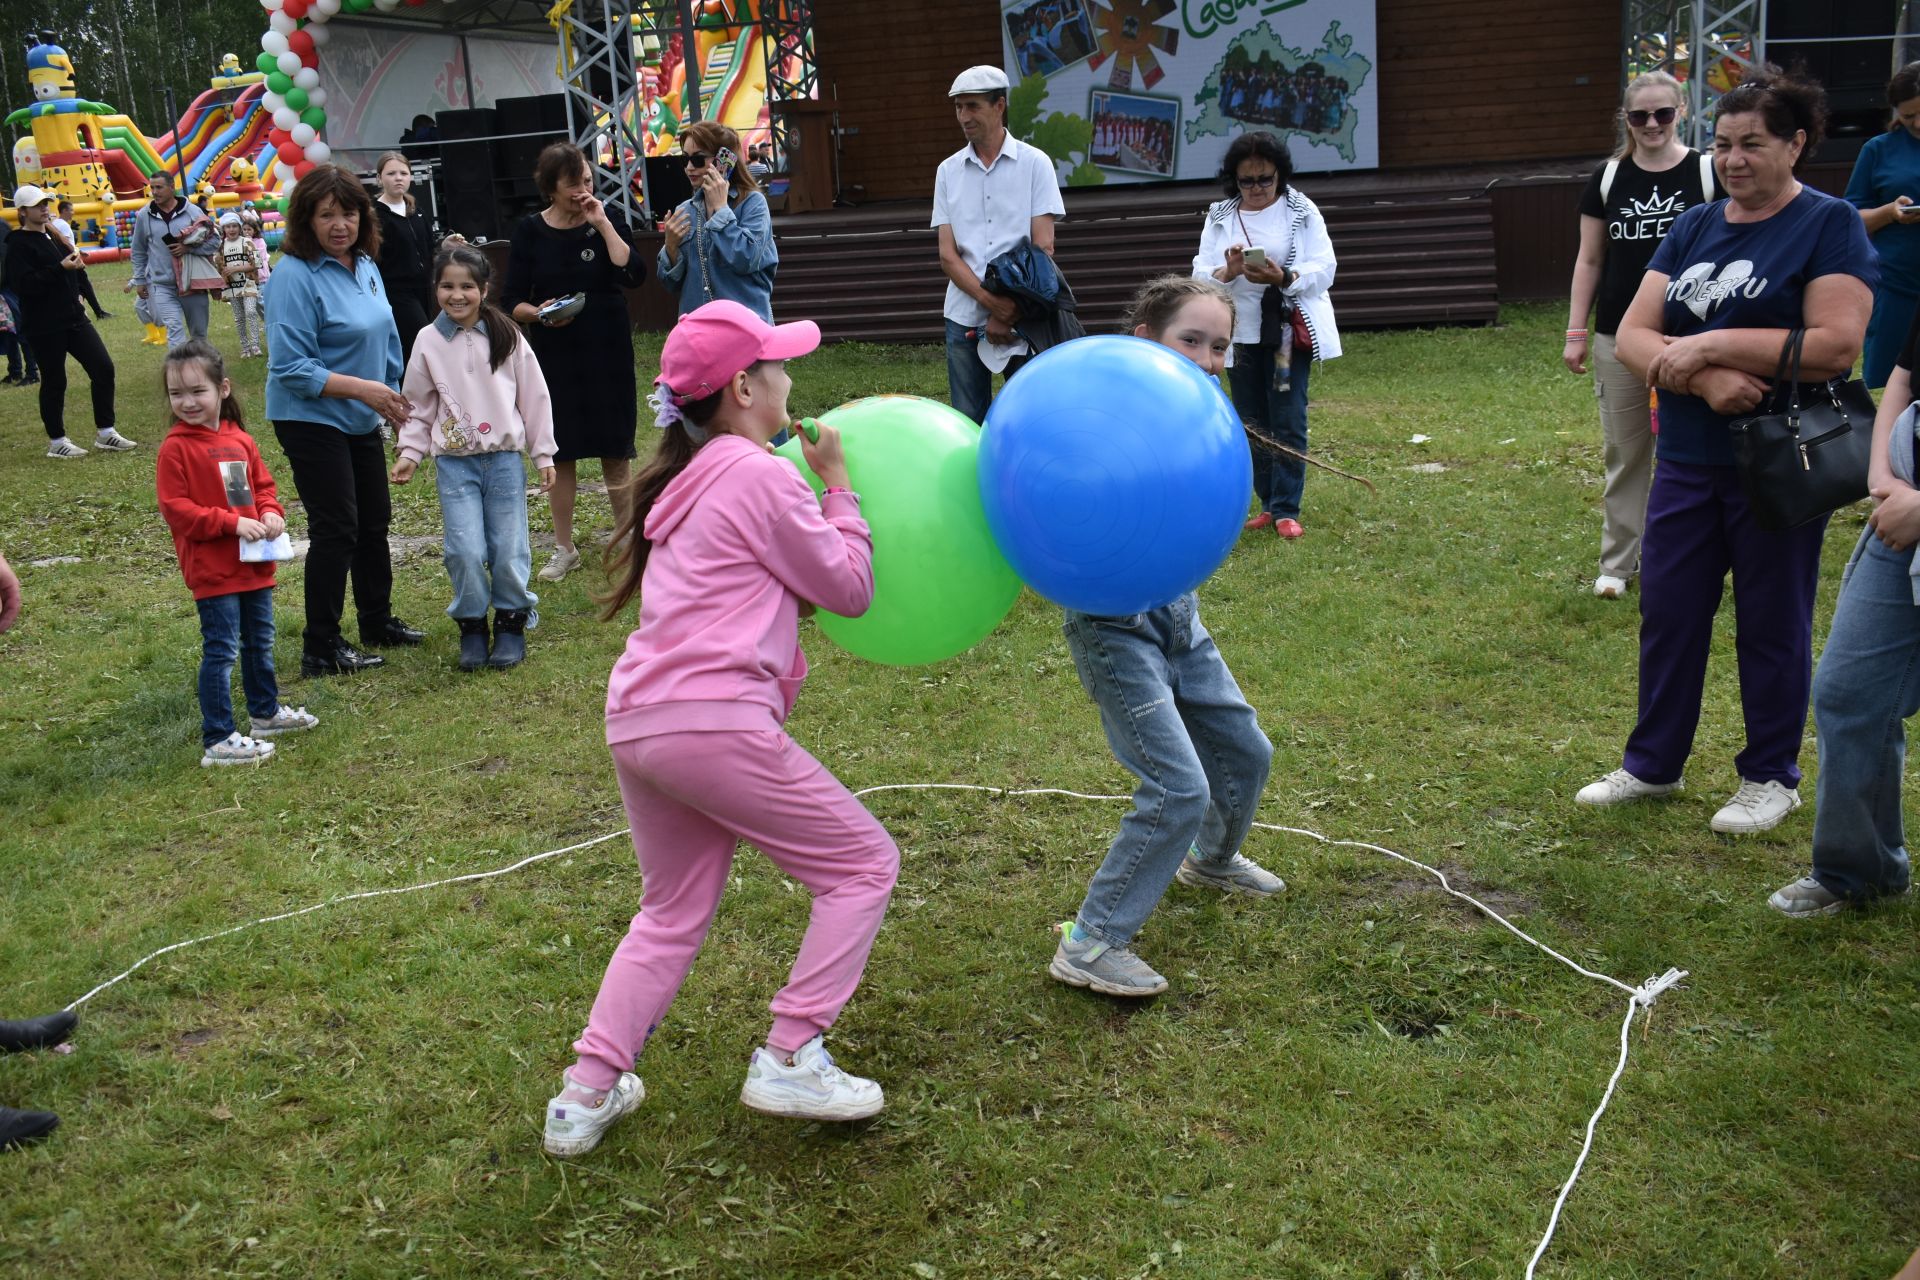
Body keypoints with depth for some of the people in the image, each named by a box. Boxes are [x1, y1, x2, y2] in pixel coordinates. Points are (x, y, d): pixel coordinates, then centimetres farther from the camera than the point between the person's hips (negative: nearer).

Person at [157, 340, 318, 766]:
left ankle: (266, 713, 39)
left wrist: (271, 513, -6)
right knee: (220, 650, -6)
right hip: (212, 570, -7)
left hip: (254, 565, 7)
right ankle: (218, 740, -1)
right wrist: (233, 523, -22)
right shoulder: (175, 449, -12)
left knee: (260, 642, 21)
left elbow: (263, 485, 16)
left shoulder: (240, 440, 6)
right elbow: (175, 508, -15)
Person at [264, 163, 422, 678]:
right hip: (311, 421, -8)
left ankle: (378, 620, 34)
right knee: (336, 529, -7)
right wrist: (362, 388, -26)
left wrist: (394, 396, 14)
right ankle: (321, 649, 2)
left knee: (374, 520, 17)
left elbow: (384, 338, 17)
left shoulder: (365, 265, 5)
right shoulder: (295, 276, -20)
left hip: (361, 422, 8)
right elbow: (291, 368, -23)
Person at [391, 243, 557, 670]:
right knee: (465, 551, -8)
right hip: (454, 462, 0)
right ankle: (471, 625, 10)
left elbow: (534, 398, 5)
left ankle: (511, 621, 20)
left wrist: (543, 455, 5)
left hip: (505, 457, 0)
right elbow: (418, 406, 10)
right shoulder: (428, 342, 2)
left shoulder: (507, 337, 0)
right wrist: (410, 453, 1)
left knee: (509, 549, 2)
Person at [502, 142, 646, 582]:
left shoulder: (607, 220, 0)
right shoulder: (530, 231, -1)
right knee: (560, 454, 6)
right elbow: (511, 301, 0)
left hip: (608, 352, 0)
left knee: (614, 452, 4)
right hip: (555, 356, 0)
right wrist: (539, 313, -20)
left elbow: (633, 275, -15)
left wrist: (603, 224, -16)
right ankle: (564, 549, 18)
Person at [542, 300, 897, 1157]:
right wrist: (838, 487, 10)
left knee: (673, 913, 22)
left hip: (636, 723, 9)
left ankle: (586, 1095, 19)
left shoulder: (687, 479, 20)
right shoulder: (762, 477, -6)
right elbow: (851, 589, 1)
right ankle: (790, 1060, 4)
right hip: (715, 721, -9)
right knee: (863, 864, 6)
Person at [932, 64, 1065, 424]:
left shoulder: (1034, 163, 1)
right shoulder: (948, 171, 8)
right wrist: (991, 301, -14)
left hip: (1023, 316, -2)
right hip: (964, 317, 3)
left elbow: (1043, 248, -5)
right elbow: (948, 256, 2)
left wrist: (1008, 313, -12)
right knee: (968, 423, 5)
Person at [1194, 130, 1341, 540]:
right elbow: (1200, 275, 0)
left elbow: (1323, 269, -7)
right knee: (1252, 424, 7)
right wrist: (1227, 272, -22)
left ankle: (1286, 510, -2)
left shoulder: (1303, 212, 1)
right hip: (1240, 333, 3)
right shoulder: (1219, 217, 7)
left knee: (1288, 421, -6)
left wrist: (1284, 278, -26)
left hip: (1290, 330, -3)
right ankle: (1269, 503, 18)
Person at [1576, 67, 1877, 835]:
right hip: (1688, 461, 5)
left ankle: (1771, 778, 22)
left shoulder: (1828, 225, -7)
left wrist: (1711, 344, -19)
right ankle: (1652, 764, 25)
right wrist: (1700, 377, -20)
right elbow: (1632, 337, -1)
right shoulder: (1694, 228, 7)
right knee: (1667, 612, 10)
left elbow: (1836, 345, -20)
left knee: (1771, 623, 7)